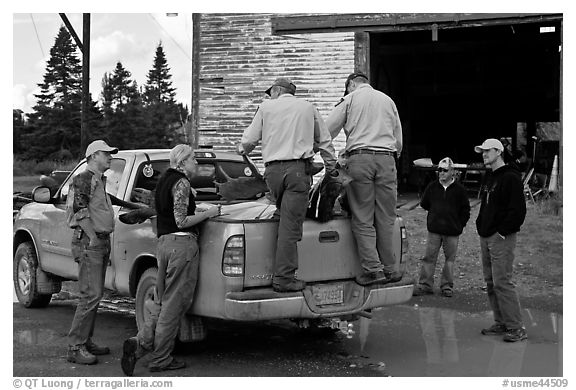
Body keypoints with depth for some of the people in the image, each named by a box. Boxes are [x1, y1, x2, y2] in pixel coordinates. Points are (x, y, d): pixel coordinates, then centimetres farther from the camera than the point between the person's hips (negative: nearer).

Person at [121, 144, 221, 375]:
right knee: (174, 305, -1)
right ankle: (160, 360, 5)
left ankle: (139, 343, -1)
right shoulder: (181, 183, -9)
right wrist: (209, 213, -6)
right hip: (182, 243, -9)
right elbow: (181, 222, -15)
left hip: (163, 242, 9)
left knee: (165, 303, 14)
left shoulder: (164, 180, 18)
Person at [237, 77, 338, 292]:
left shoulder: (266, 107, 12)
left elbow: (249, 139, 11)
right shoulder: (308, 107, 15)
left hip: (273, 170, 2)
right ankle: (284, 277, -7)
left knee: (285, 216, 17)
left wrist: (242, 150, 34)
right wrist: (331, 167, 31)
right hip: (298, 169, -1)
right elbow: (324, 141, 19)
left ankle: (283, 272, 16)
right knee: (291, 224, -5)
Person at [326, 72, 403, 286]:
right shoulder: (388, 100, 21)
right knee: (386, 218, 6)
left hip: (360, 158, -3)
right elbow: (399, 141, 22)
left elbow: (327, 130, 5)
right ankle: (389, 269, 7)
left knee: (363, 218, -1)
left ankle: (372, 269, -7)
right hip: (386, 158, 3)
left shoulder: (349, 99, 10)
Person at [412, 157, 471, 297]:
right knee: (429, 258, 1)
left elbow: (465, 210, 5)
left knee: (450, 259, 5)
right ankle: (425, 285, 7)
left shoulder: (459, 189, -2)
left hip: (452, 232, -1)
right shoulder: (432, 187, 3)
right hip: (434, 230, 2)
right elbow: (424, 204, 18)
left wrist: (459, 225, 2)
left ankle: (447, 286, 15)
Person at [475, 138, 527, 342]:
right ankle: (501, 323, 16)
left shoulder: (510, 178, -9)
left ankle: (517, 327, -9)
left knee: (502, 282, -13)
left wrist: (503, 232, -17)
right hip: (486, 237, 9)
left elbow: (518, 210, -16)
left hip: (501, 238, -9)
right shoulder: (490, 179, 19)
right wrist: (481, 226, 13)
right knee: (491, 282, 10)